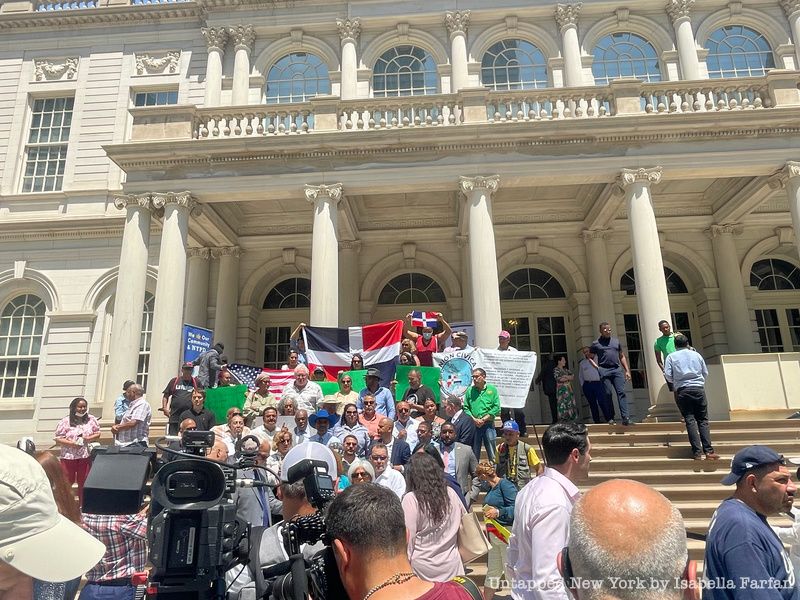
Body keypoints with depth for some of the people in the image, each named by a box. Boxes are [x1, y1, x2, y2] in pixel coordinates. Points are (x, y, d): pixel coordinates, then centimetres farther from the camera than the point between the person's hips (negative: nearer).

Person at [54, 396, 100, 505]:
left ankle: (83, 505, 21)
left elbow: (98, 433, 10)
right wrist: (71, 443, -19)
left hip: (86, 456, 2)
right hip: (68, 456, -2)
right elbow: (58, 439, -5)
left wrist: (90, 438, -10)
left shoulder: (91, 419, 4)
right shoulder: (65, 421, -4)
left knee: (83, 482, 10)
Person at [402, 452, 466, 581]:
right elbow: (465, 520, 11)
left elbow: (408, 537, -11)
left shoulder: (411, 499, -14)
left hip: (423, 567, -4)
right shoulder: (450, 493, -2)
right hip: (452, 565, 4)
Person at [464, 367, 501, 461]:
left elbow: (496, 408, -2)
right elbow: (465, 408, 5)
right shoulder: (470, 390, 8)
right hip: (473, 425, 2)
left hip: (488, 425, -1)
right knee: (474, 453, 6)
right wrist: (474, 419, -9)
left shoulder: (492, 389, 4)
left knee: (492, 453, 0)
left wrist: (483, 419, -10)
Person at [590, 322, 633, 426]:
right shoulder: (595, 343, 8)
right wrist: (596, 366, -3)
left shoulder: (616, 341, 17)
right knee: (608, 394, -2)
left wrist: (627, 371, 12)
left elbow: (622, 357, 19)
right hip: (604, 371, -2)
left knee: (621, 392, -9)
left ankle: (625, 417, -15)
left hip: (617, 370, 2)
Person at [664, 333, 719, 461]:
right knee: (703, 420, 5)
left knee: (690, 420, -2)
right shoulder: (696, 354, 11)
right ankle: (708, 451, -2)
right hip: (699, 389, 2)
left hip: (682, 390, -2)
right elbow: (705, 373, 13)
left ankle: (698, 452, -7)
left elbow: (668, 376, -3)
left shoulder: (671, 357, 3)